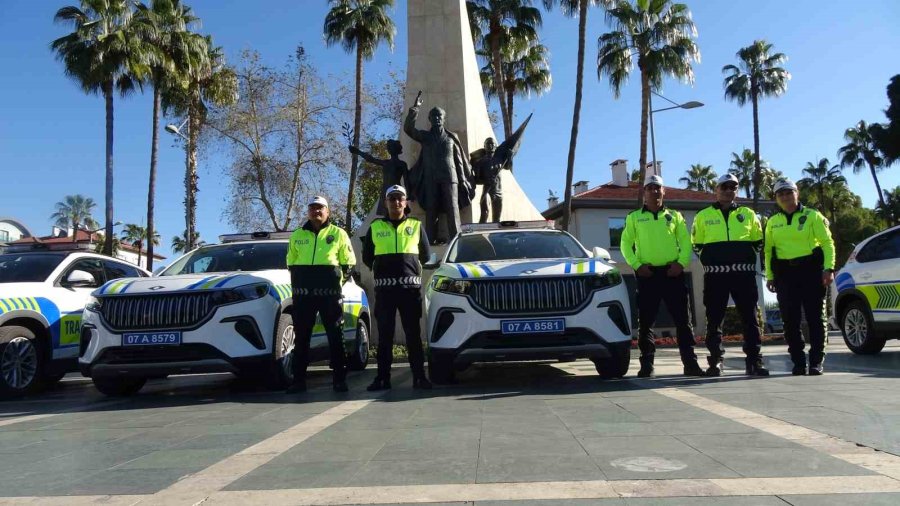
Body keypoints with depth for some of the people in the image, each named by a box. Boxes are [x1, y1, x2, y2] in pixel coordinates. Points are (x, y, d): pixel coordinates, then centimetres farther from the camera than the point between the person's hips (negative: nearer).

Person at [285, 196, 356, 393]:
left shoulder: (338, 233, 8)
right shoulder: (297, 235, 16)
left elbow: (348, 262, 8)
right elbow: (291, 263, 20)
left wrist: (335, 278, -2)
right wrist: (298, 281, 7)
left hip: (330, 292, -2)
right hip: (303, 293, 3)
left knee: (335, 336, -1)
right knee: (301, 336, 4)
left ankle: (339, 378, 5)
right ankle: (299, 379, 9)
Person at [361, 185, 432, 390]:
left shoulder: (416, 225, 9)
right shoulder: (375, 227, 10)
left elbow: (426, 255, 16)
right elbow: (367, 257, 16)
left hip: (410, 286, 0)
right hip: (384, 287, 1)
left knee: (413, 334, 3)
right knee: (385, 334, 3)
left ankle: (419, 376, 6)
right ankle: (383, 378, 7)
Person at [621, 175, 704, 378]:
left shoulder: (674, 216, 14)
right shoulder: (634, 217, 10)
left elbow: (685, 241, 10)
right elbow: (626, 244, 6)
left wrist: (681, 262, -6)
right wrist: (636, 264, -8)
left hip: (672, 272, 1)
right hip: (647, 274, -1)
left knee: (683, 319, 0)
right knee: (645, 322, 0)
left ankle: (690, 362, 5)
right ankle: (646, 365, 6)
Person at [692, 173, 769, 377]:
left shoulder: (748, 214, 13)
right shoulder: (703, 216, 10)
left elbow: (758, 241, 16)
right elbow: (697, 244, 12)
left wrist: (746, 258, 4)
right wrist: (711, 260, 2)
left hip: (743, 272, 1)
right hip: (715, 274, -1)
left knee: (750, 317, 1)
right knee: (714, 319, 2)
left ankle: (754, 360, 7)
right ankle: (715, 361, 9)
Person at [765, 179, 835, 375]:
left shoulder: (812, 216, 3)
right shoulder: (772, 222, 13)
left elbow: (827, 243, -1)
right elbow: (768, 250, 14)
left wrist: (828, 268, -11)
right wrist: (769, 275, 7)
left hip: (811, 270, -3)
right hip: (784, 273, 3)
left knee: (815, 317, -1)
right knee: (790, 320, 1)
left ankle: (817, 361, 6)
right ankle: (798, 362, 9)